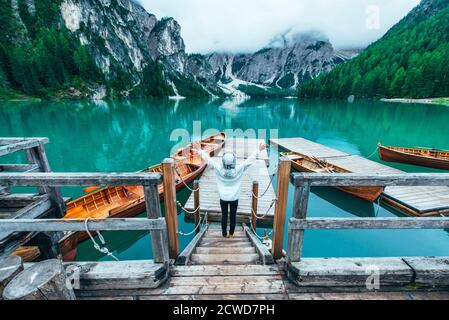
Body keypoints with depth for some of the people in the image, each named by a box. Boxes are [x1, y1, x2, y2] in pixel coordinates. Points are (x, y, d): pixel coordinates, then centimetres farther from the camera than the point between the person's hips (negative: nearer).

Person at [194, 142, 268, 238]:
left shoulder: (218, 169, -17)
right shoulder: (239, 169, -19)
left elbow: (208, 159, -7)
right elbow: (250, 159, -12)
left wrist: (200, 151, 5)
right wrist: (259, 150, -3)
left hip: (223, 198, 1)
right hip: (234, 198, -1)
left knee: (224, 215, 15)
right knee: (233, 216, 15)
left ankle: (224, 234, 29)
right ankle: (231, 234, 29)